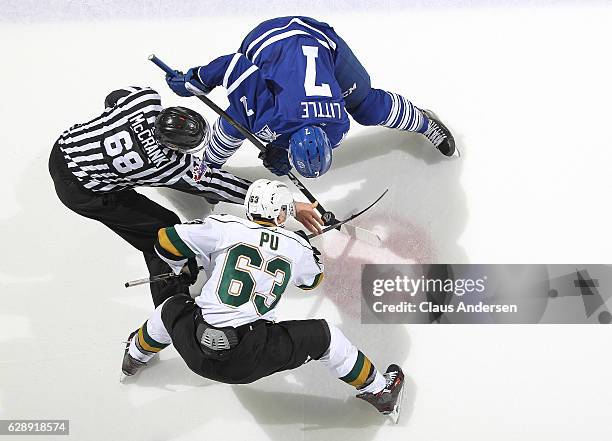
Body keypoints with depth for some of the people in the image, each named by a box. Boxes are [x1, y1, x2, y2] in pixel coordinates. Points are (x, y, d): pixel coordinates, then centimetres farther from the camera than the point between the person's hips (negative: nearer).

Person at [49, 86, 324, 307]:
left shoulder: (147, 99, -16)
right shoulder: (175, 166, -28)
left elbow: (113, 98, 5)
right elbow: (217, 185, -23)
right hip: (82, 193, -7)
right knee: (163, 232, -1)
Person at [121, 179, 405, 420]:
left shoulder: (224, 228, 2)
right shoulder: (296, 246, 6)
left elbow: (166, 242, 7)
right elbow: (312, 279, 29)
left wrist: (182, 268, 28)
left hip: (195, 349, 2)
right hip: (250, 363, -1)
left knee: (172, 308, 34)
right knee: (322, 335, 17)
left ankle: (135, 358, 57)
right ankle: (379, 392, 28)